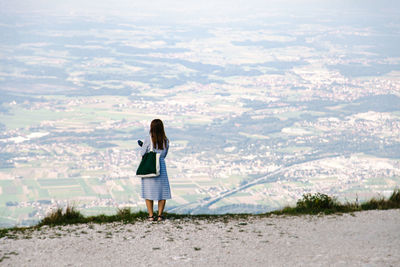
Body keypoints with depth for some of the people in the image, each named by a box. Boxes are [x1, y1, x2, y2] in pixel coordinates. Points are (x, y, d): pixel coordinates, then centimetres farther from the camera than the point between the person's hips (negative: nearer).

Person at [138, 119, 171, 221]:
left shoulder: (148, 139, -13)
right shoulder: (166, 141, -1)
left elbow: (142, 153, -5)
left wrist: (142, 146, 14)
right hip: (161, 167, 2)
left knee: (148, 191, 8)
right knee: (162, 191, 12)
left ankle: (151, 215, 7)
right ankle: (160, 215, 9)